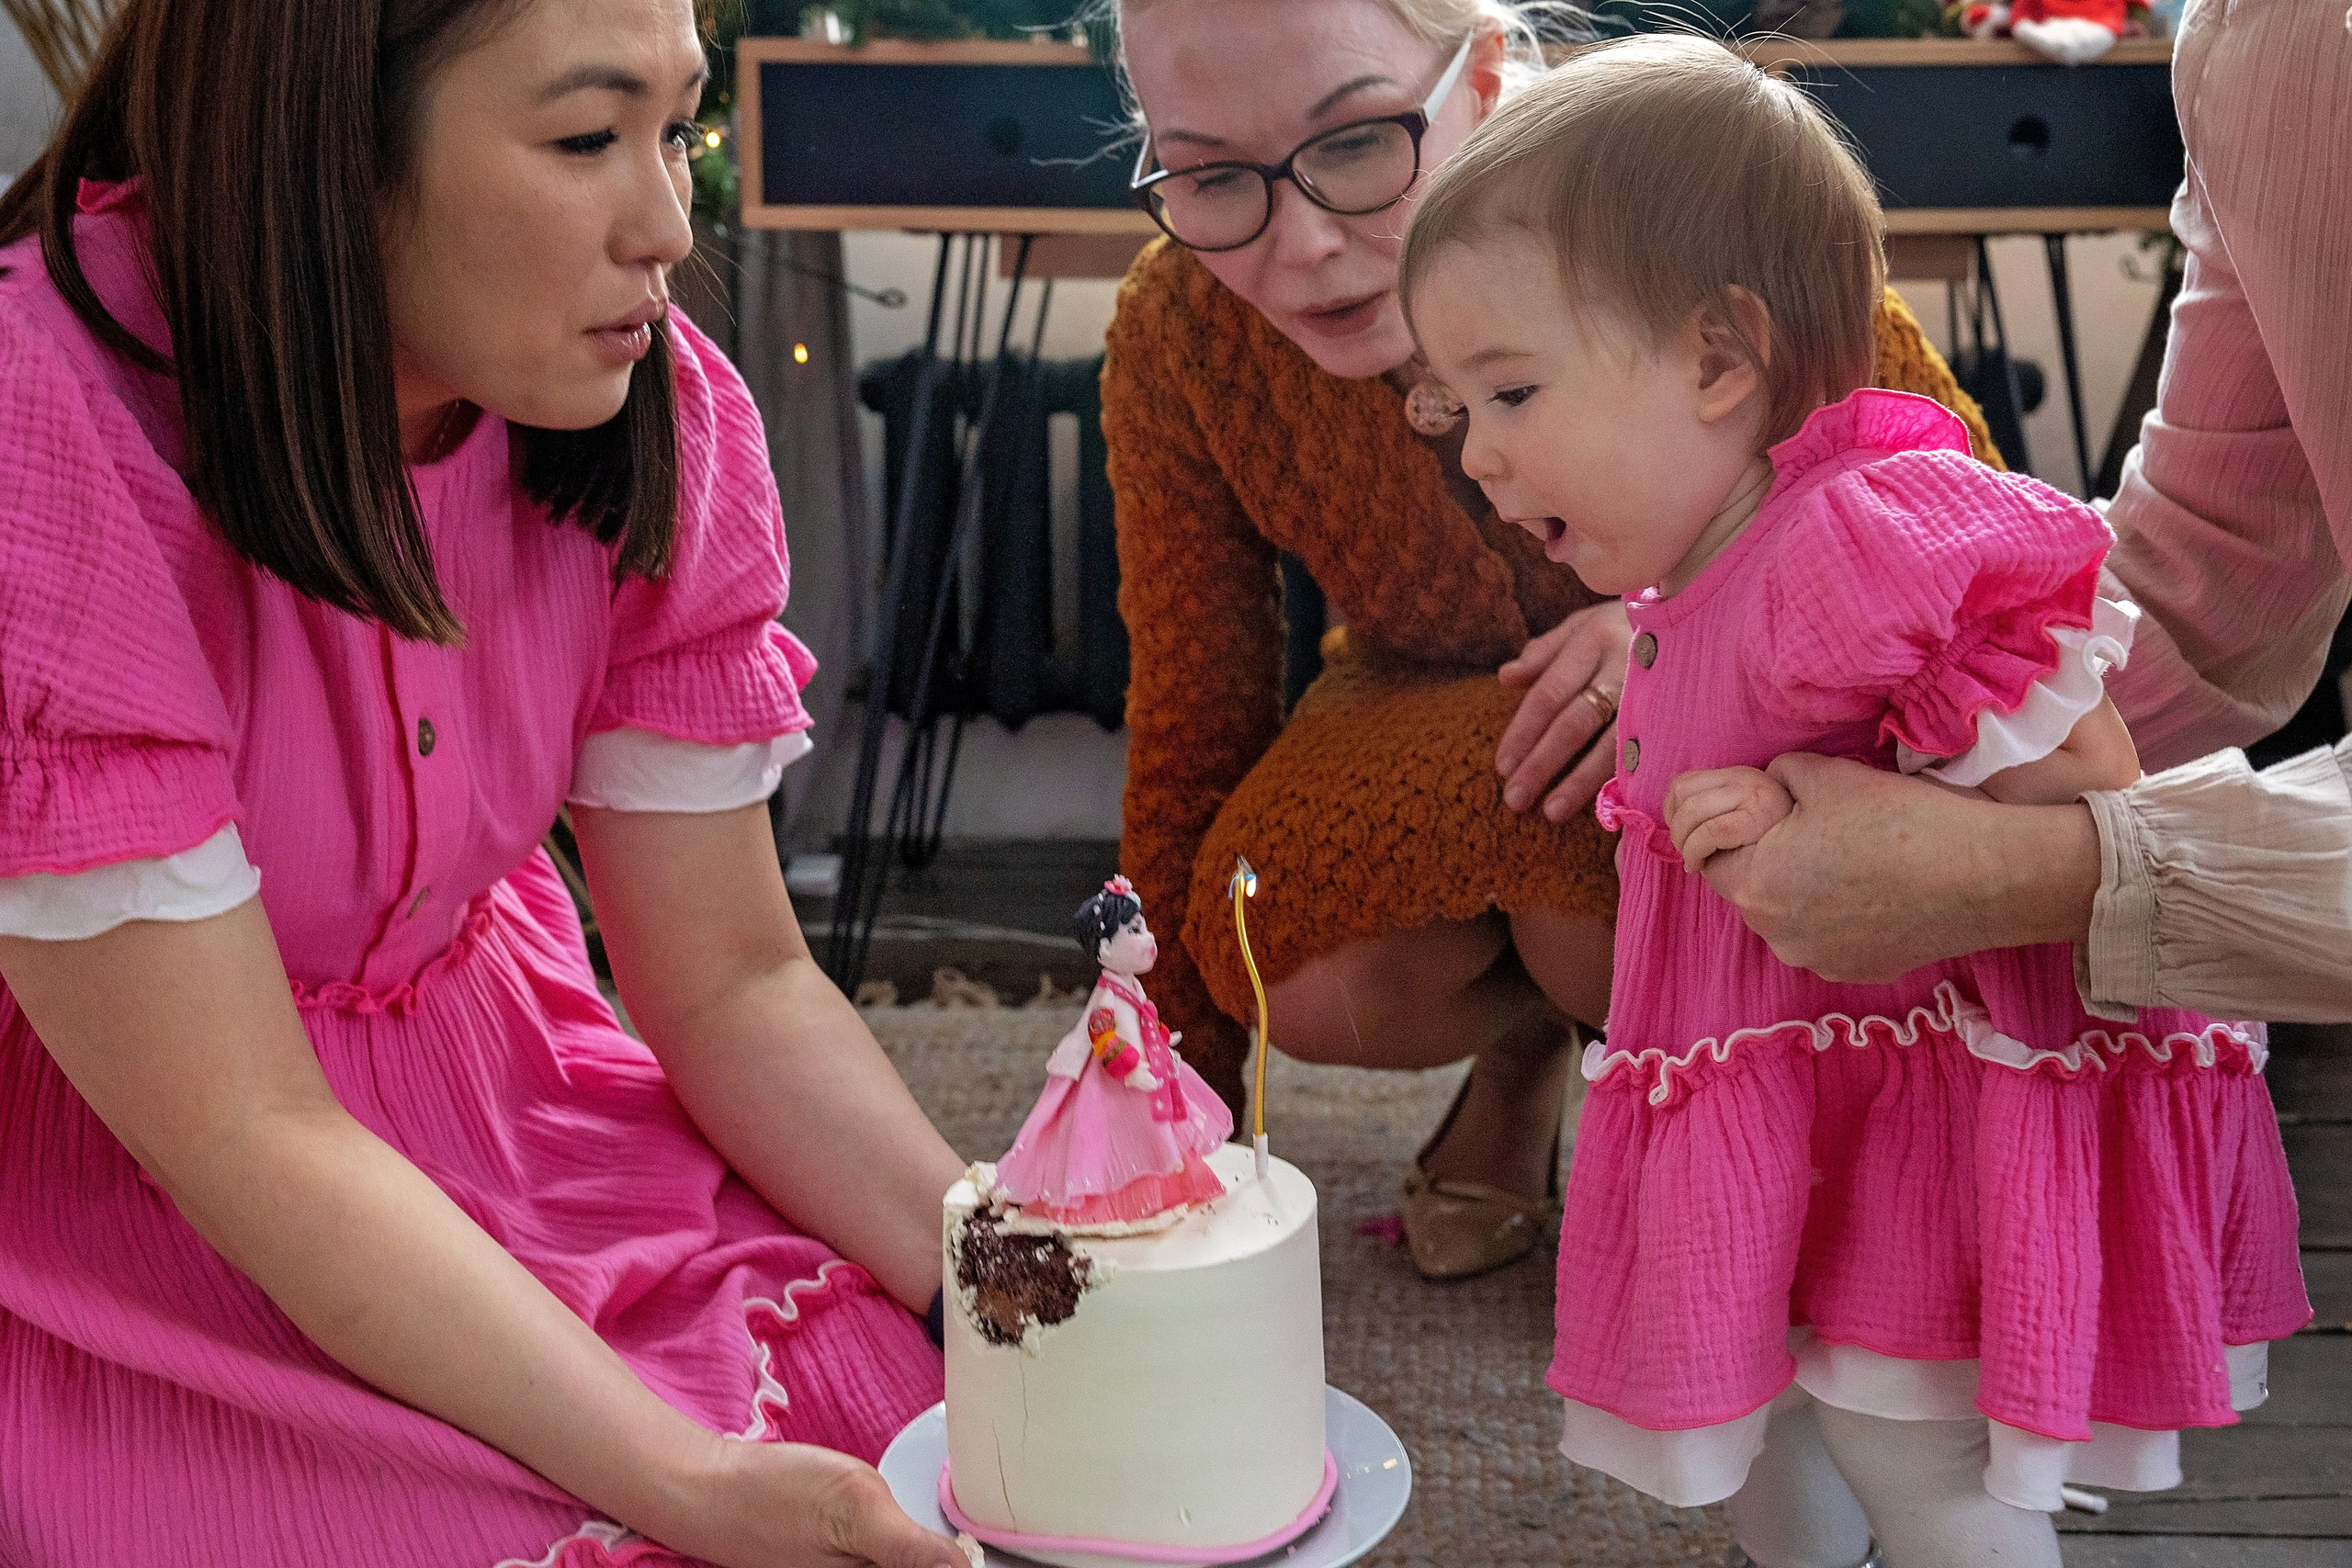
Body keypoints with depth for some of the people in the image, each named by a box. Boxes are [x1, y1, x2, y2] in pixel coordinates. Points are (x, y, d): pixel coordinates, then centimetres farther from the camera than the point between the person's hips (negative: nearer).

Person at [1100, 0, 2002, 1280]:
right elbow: (1191, 729, -12)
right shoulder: (1176, 334, -22)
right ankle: (1525, 1036, 8)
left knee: (1562, 810, -36)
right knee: (1304, 969, -30)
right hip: (1431, 724, 2)